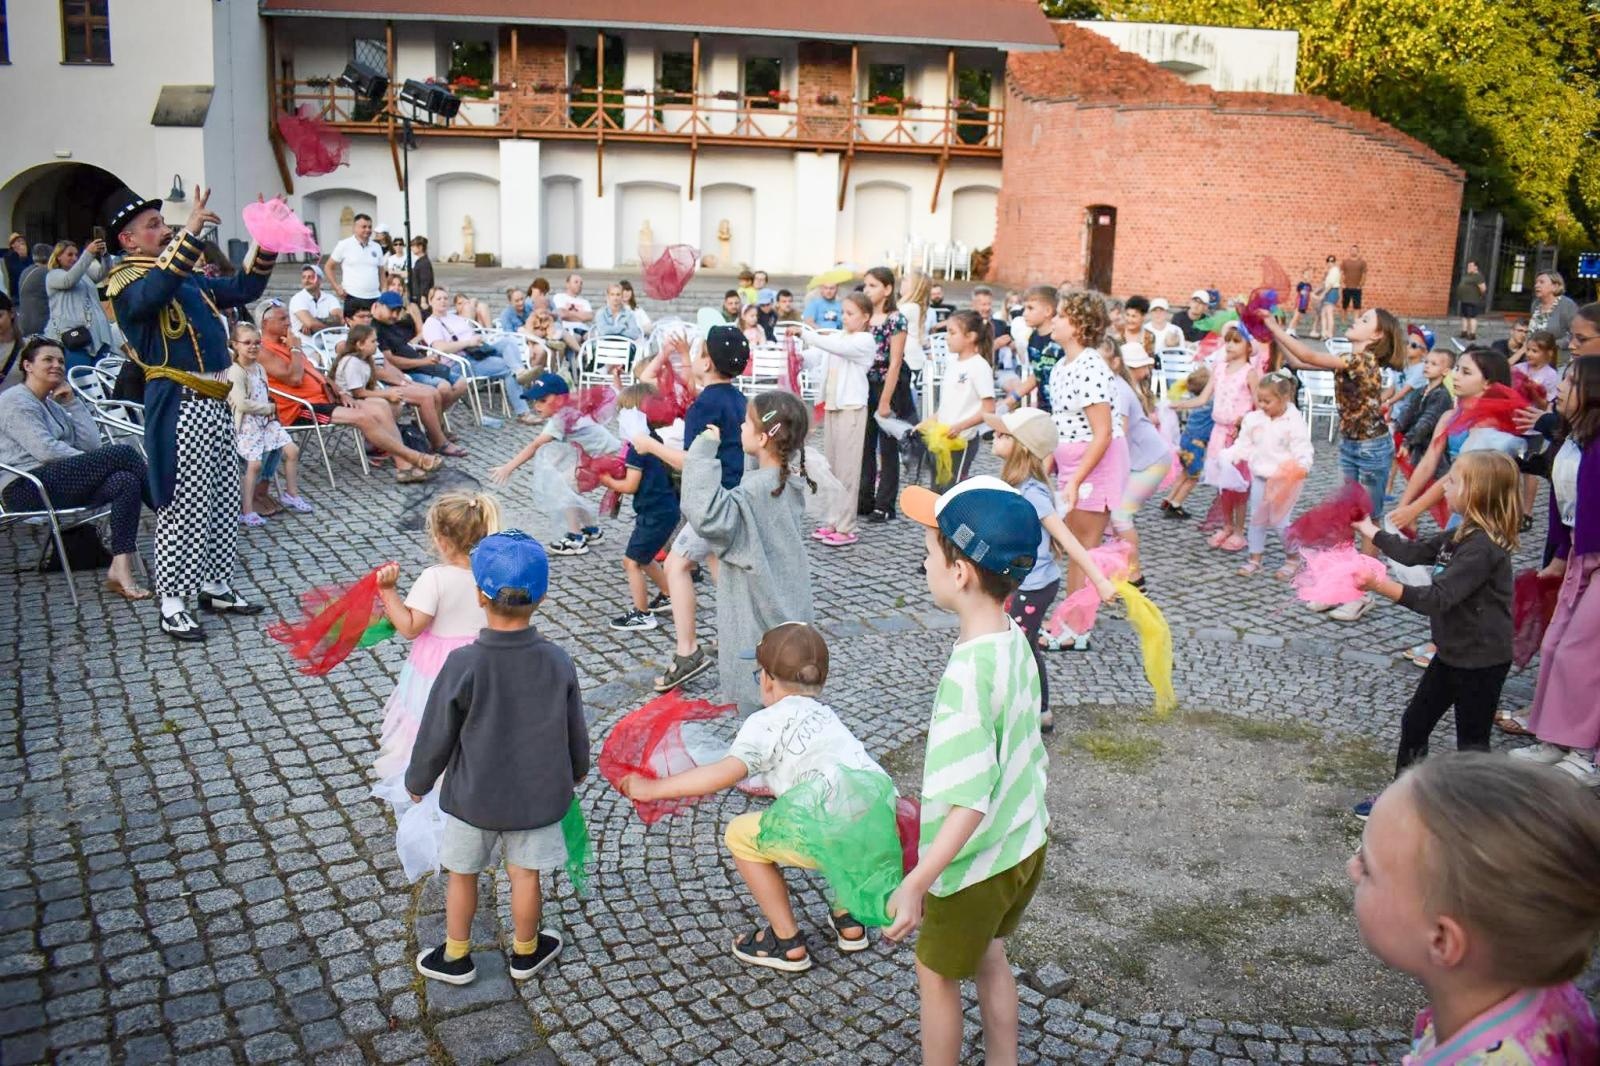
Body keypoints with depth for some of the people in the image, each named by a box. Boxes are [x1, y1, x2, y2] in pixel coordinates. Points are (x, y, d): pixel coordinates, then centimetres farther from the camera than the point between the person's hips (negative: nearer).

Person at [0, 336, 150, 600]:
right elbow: (46, 450, -14)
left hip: (57, 484, 8)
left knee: (125, 481, -25)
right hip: (26, 487, -8)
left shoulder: (53, 404, 25)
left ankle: (120, 569, -35)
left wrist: (72, 403, 8)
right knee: (122, 453, -23)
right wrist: (96, 465, -10)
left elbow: (91, 445, 11)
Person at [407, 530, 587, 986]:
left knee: (462, 873, 18)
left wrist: (418, 781, 5)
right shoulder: (558, 662, -15)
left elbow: (436, 736, -14)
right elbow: (576, 732, -1)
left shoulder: (462, 665, -24)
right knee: (525, 873, 19)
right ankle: (526, 951, 37)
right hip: (537, 795, 2)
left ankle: (455, 956, 35)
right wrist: (576, 773, 19)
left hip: (472, 796, -2)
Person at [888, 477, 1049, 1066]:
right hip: (1024, 845, 8)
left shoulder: (967, 673, -32)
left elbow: (971, 801, -32)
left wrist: (915, 883, -29)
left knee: (937, 974, 16)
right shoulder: (1015, 640, -7)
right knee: (988, 955, 28)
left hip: (975, 862, -8)